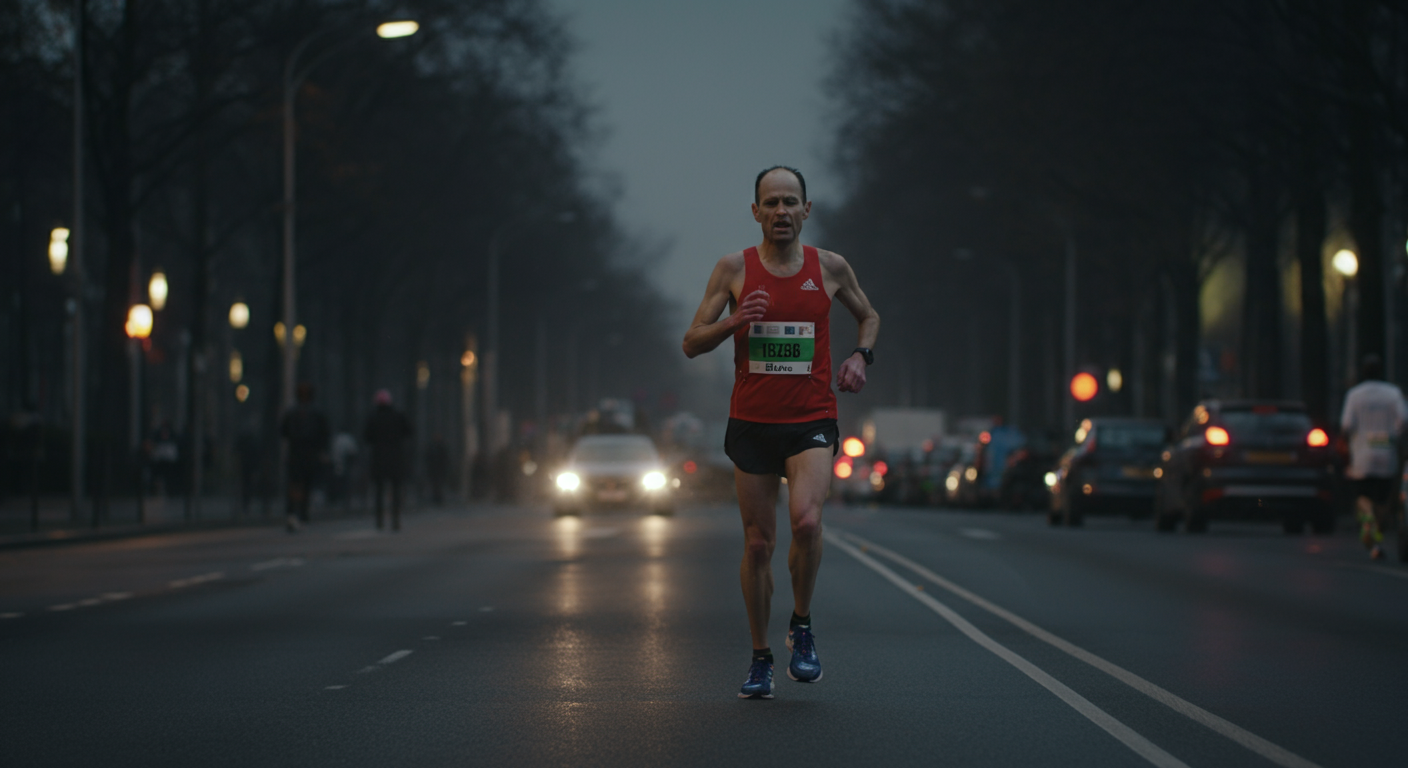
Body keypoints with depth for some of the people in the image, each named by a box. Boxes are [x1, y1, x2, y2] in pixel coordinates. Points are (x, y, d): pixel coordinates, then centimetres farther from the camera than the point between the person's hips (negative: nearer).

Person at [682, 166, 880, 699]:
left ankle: (802, 626, -2)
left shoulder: (830, 268, 3)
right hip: (751, 423, 1)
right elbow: (692, 344, 1)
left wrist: (861, 355, 3)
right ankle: (760, 657, 18)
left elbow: (868, 315, 23)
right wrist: (733, 321, -17)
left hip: (812, 421, -1)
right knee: (758, 542, 4)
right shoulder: (734, 269, 1)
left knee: (806, 520, -25)